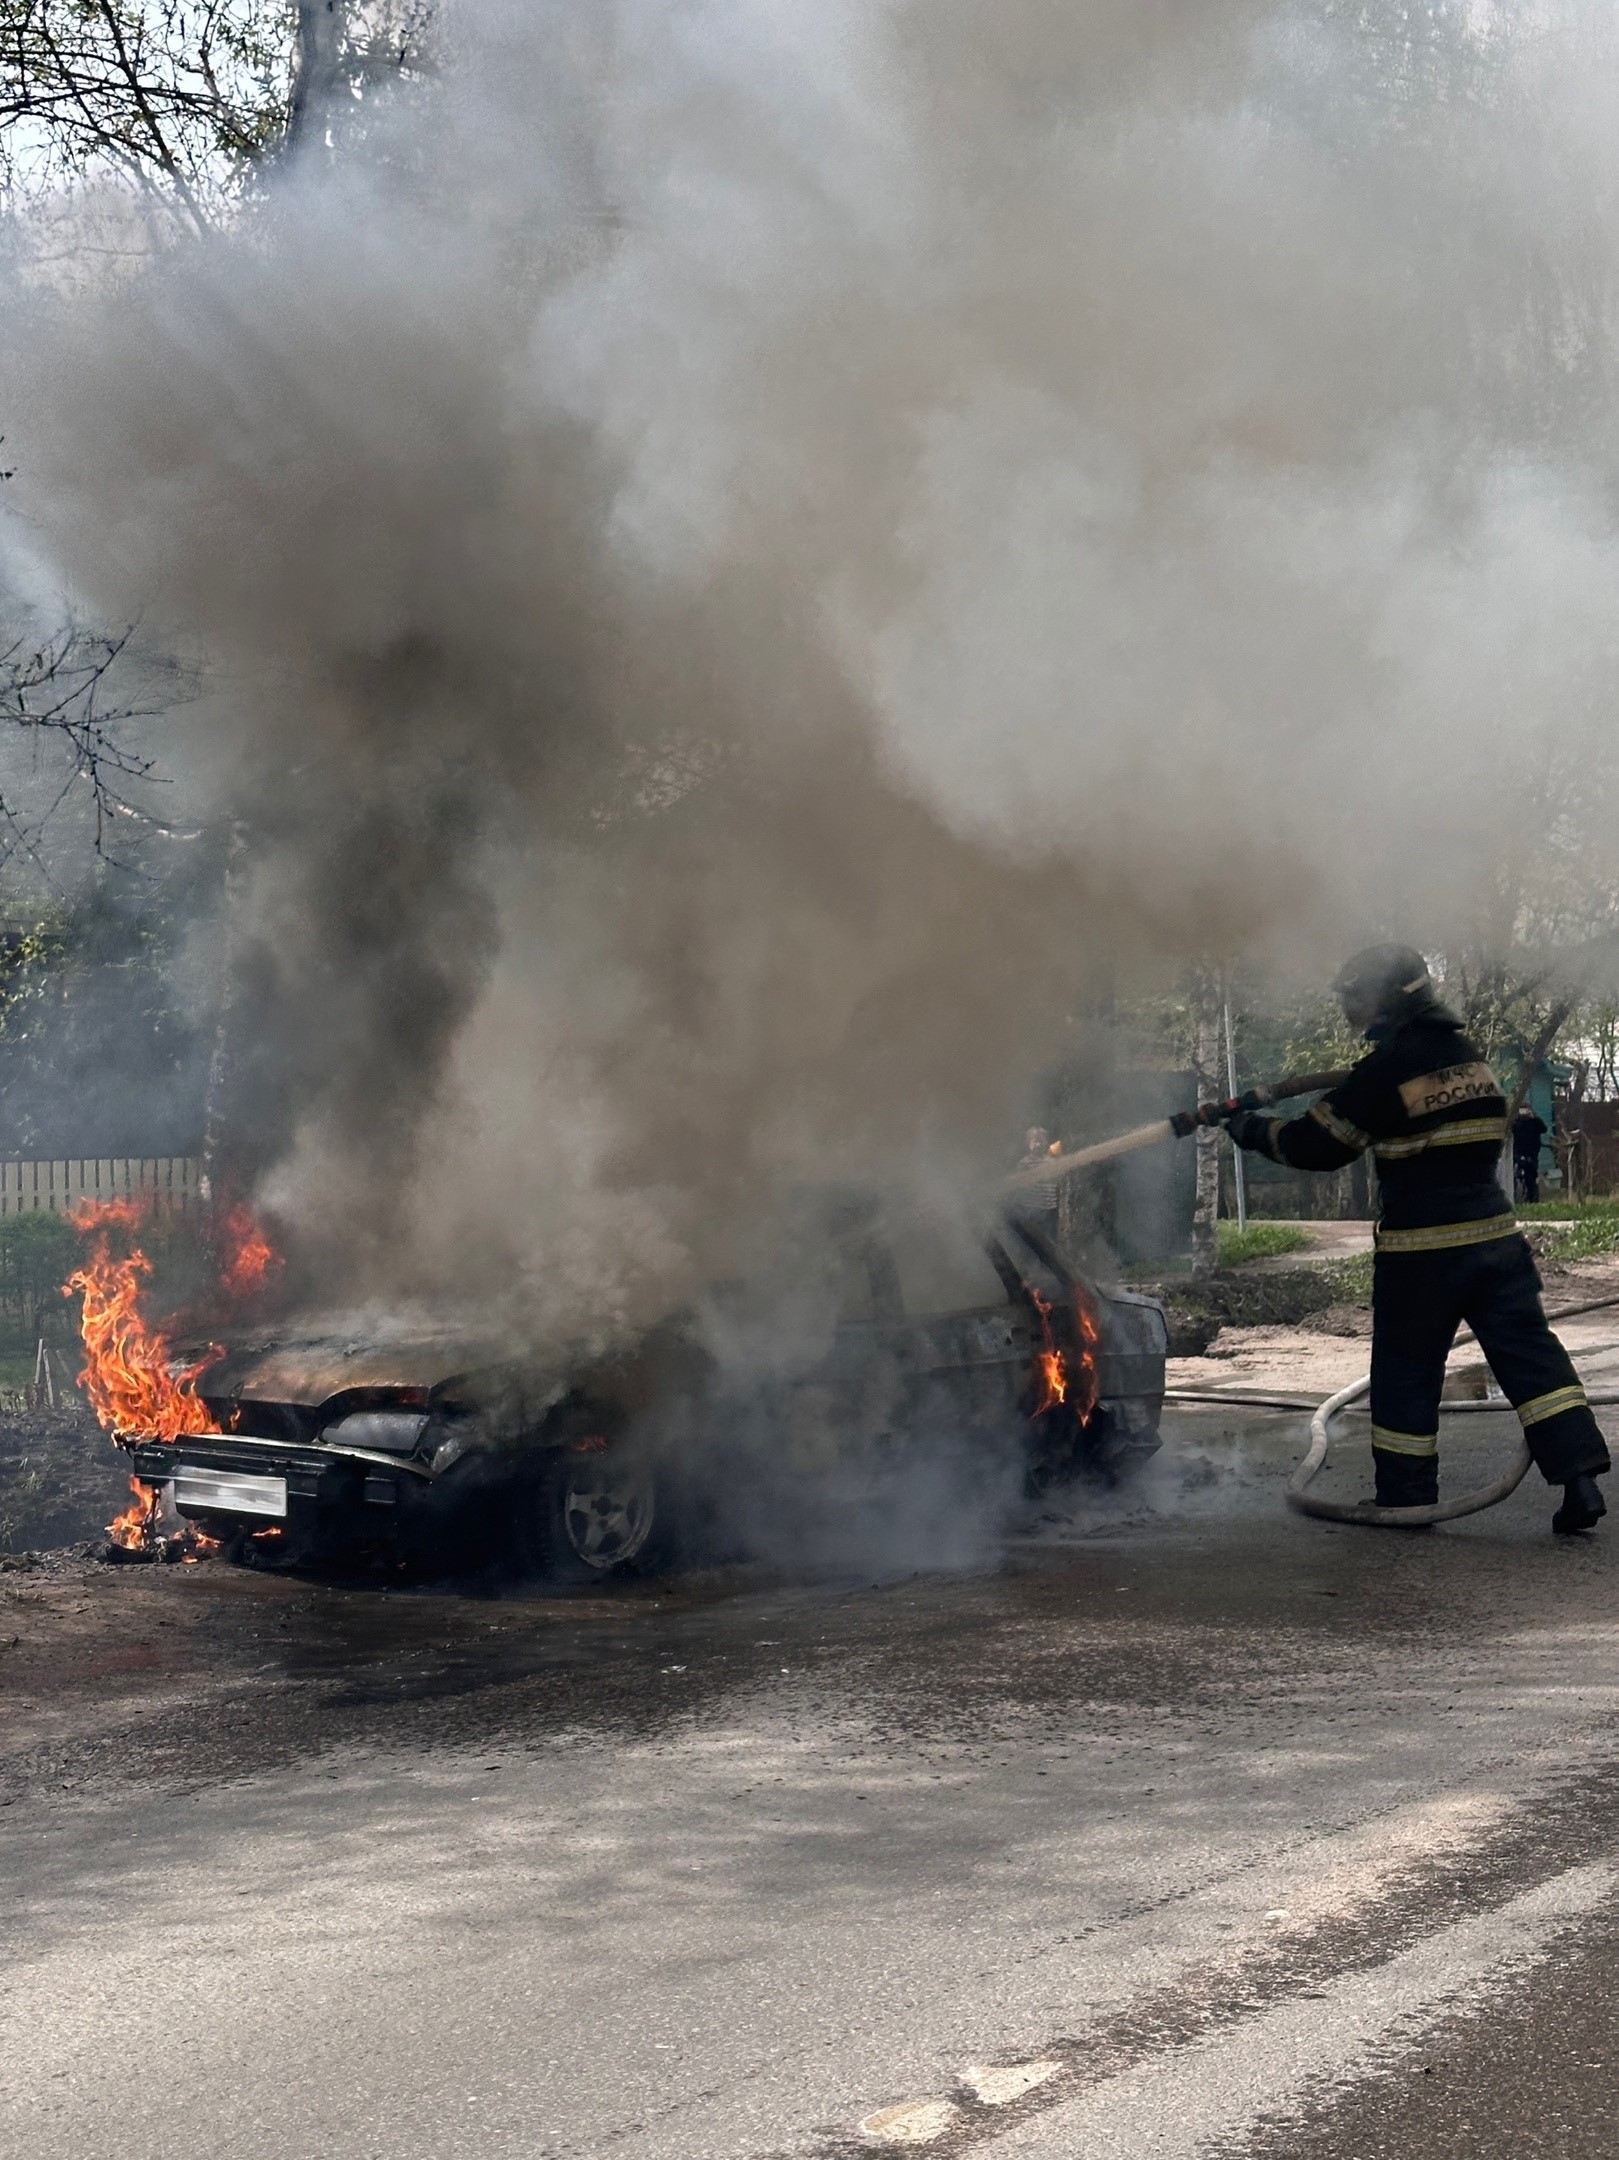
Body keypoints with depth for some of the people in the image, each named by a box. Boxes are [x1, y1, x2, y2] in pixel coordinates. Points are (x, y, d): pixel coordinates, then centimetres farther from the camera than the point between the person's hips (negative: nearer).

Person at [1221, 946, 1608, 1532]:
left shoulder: (1385, 1070, -12)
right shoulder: (1472, 1058, 10)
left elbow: (1318, 1145, -8)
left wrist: (1255, 1129, 8)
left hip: (1421, 1249, -5)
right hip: (1495, 1235, 5)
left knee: (1406, 1373, 8)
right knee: (1529, 1353, 3)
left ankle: (1406, 1497, 15)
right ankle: (1581, 1479, -6)